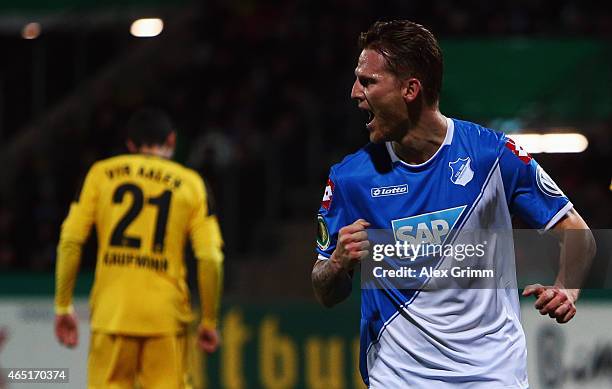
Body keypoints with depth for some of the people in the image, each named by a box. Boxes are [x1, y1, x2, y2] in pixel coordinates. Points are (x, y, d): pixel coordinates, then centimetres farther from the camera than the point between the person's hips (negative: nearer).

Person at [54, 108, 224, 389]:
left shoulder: (101, 173, 9)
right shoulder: (191, 183, 7)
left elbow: (70, 242, 0)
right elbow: (210, 258, -1)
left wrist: (63, 306, 5)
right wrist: (209, 322, 7)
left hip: (111, 310, 0)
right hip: (166, 313, 0)